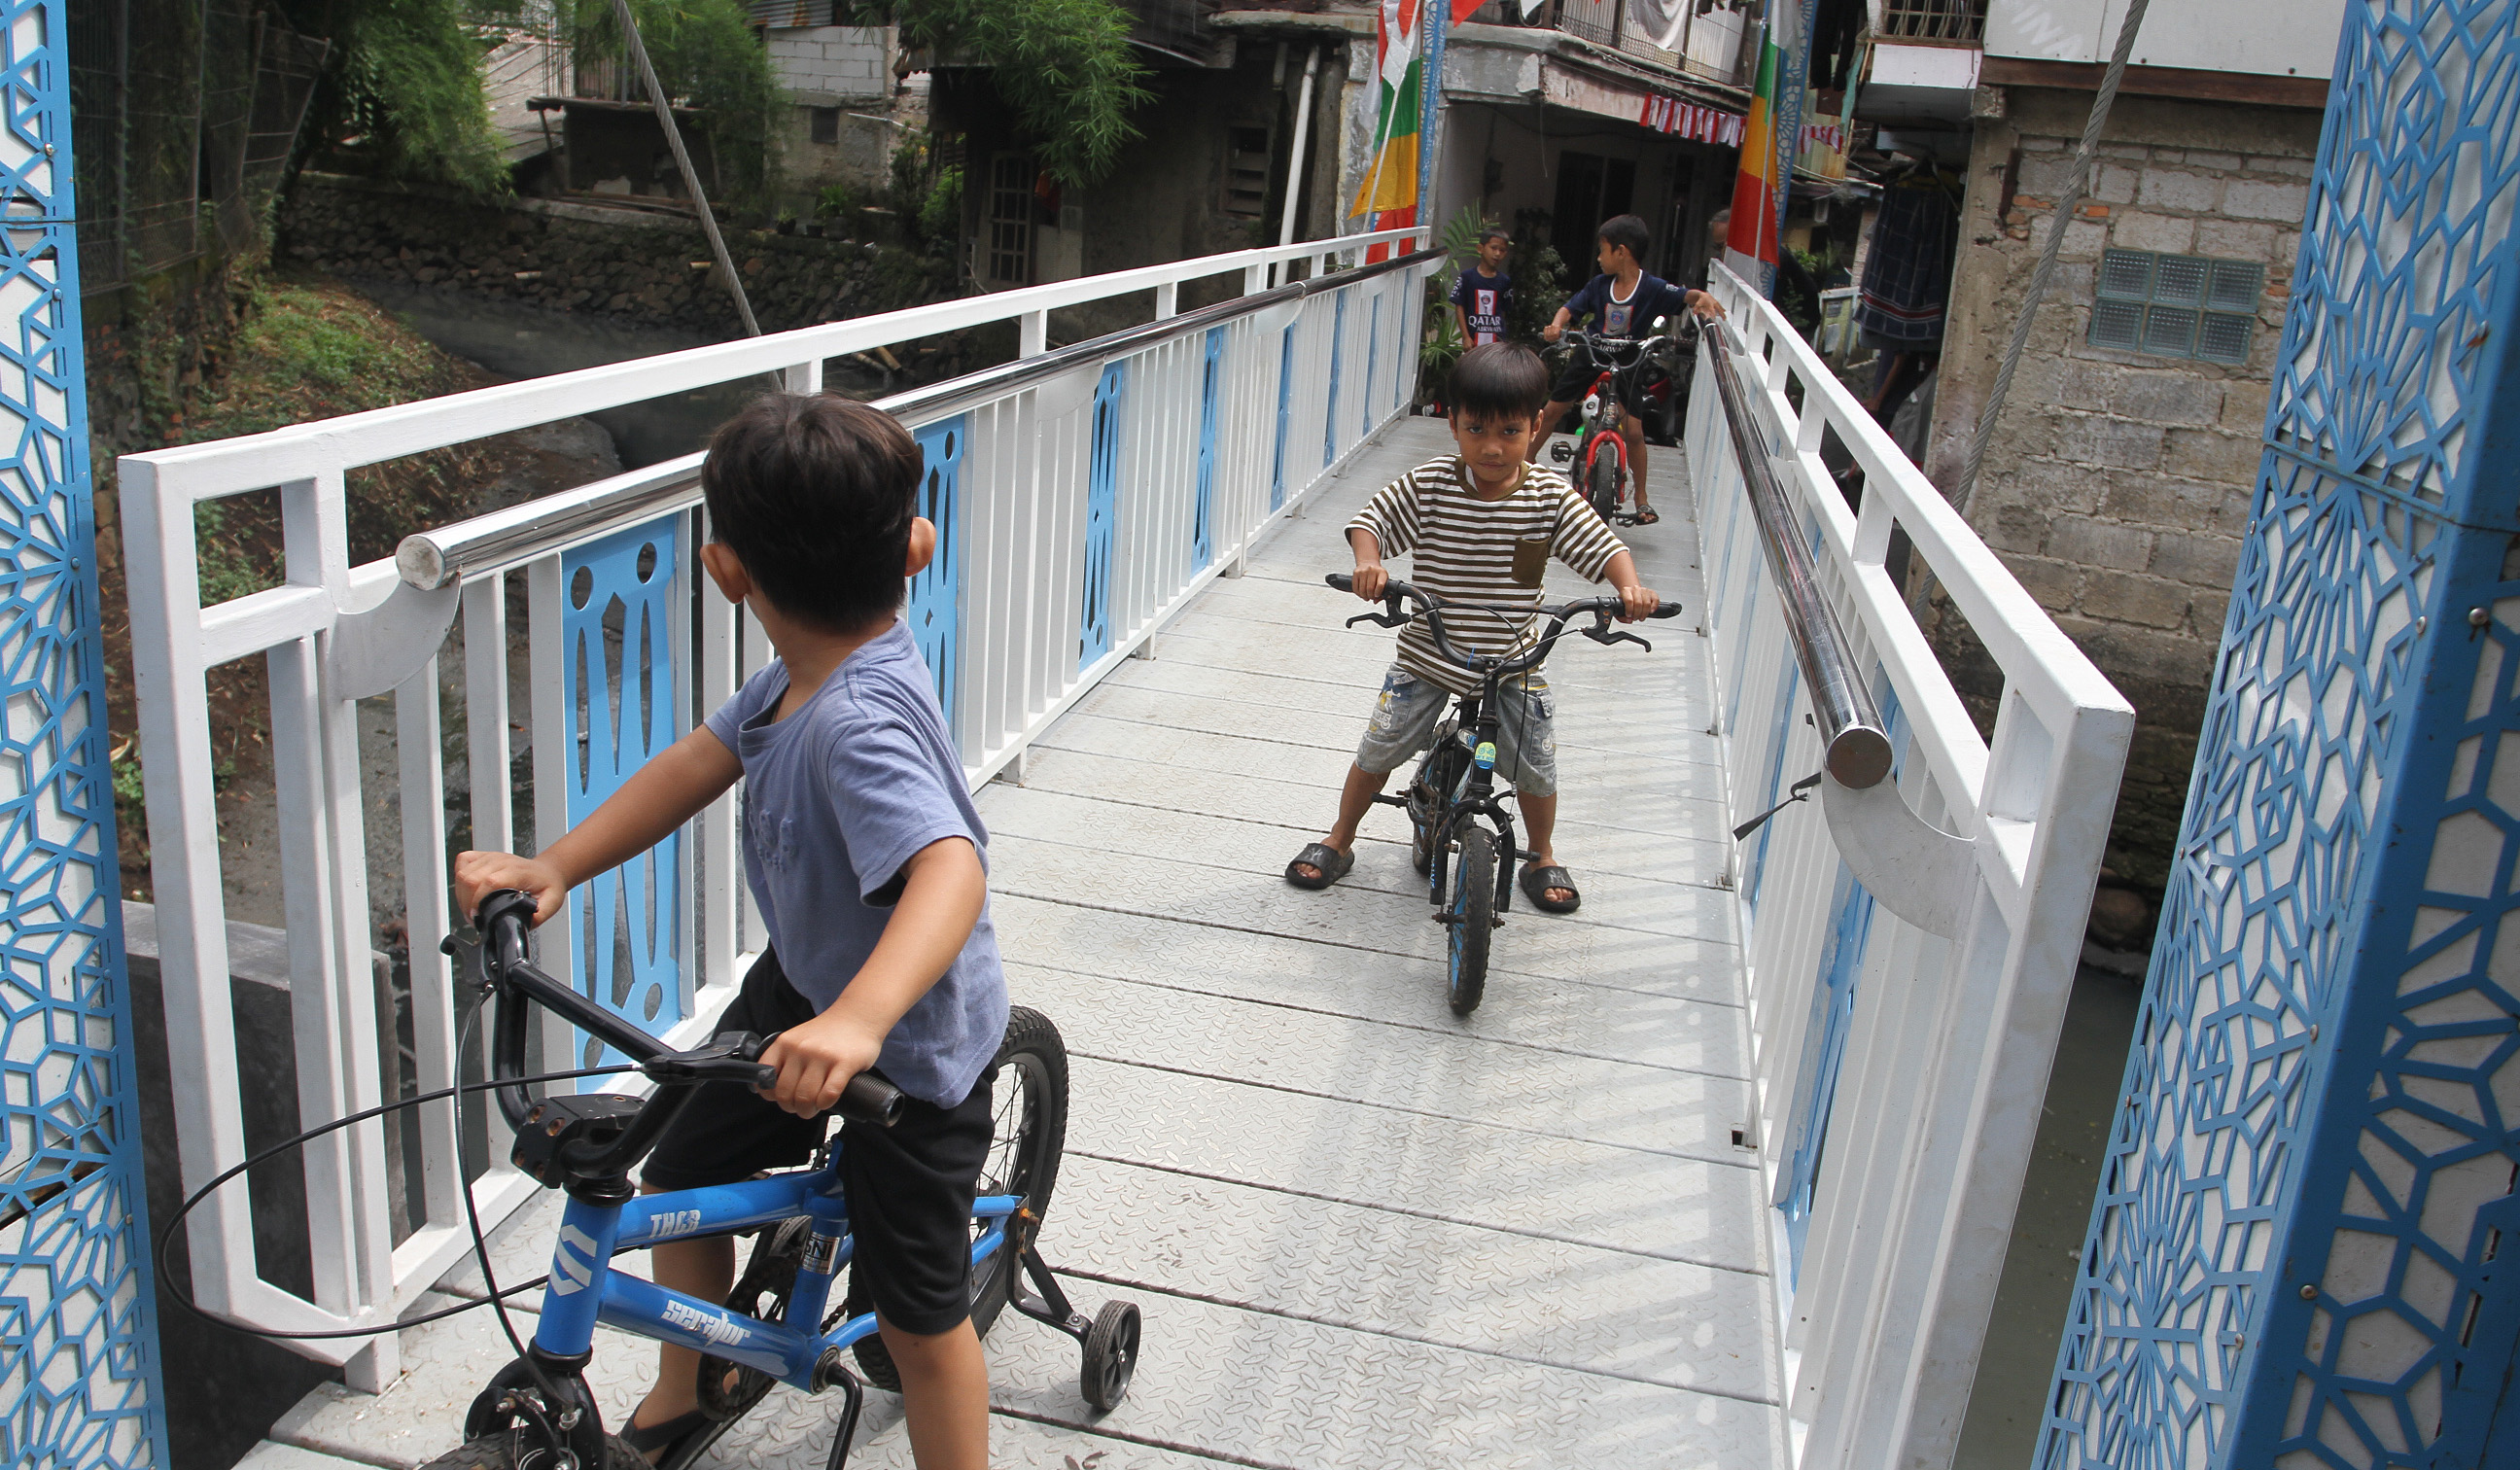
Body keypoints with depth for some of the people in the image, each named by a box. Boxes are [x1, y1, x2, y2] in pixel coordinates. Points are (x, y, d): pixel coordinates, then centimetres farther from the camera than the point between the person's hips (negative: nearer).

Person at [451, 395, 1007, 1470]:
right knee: (680, 1177, 21)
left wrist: (859, 1020, -67)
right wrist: (553, 867, -12)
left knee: (919, 1315, 5)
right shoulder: (807, 673, -10)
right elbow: (701, 761, -3)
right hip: (803, 981, 9)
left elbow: (953, 866, -52)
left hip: (913, 1041, -9)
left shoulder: (858, 724, -38)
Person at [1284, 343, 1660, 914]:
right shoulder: (1428, 485, -15)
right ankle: (1339, 841, 29)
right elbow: (1371, 520, -10)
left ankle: (1542, 857, 32)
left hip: (1513, 659, 0)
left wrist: (1630, 587, -30)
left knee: (1536, 766, 3)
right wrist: (1368, 563, -32)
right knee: (1378, 749, 4)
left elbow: (1602, 546, -10)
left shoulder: (1551, 495, -12)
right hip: (1427, 652, 0)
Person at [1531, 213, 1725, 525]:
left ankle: (1642, 499, 4)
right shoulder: (1599, 284, -8)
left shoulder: (1653, 288, -18)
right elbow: (1571, 307, -6)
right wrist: (1557, 325, -27)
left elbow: (1686, 297, -25)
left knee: (1633, 431, -10)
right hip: (1590, 356, 3)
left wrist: (1703, 297, -48)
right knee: (1551, 411, 9)